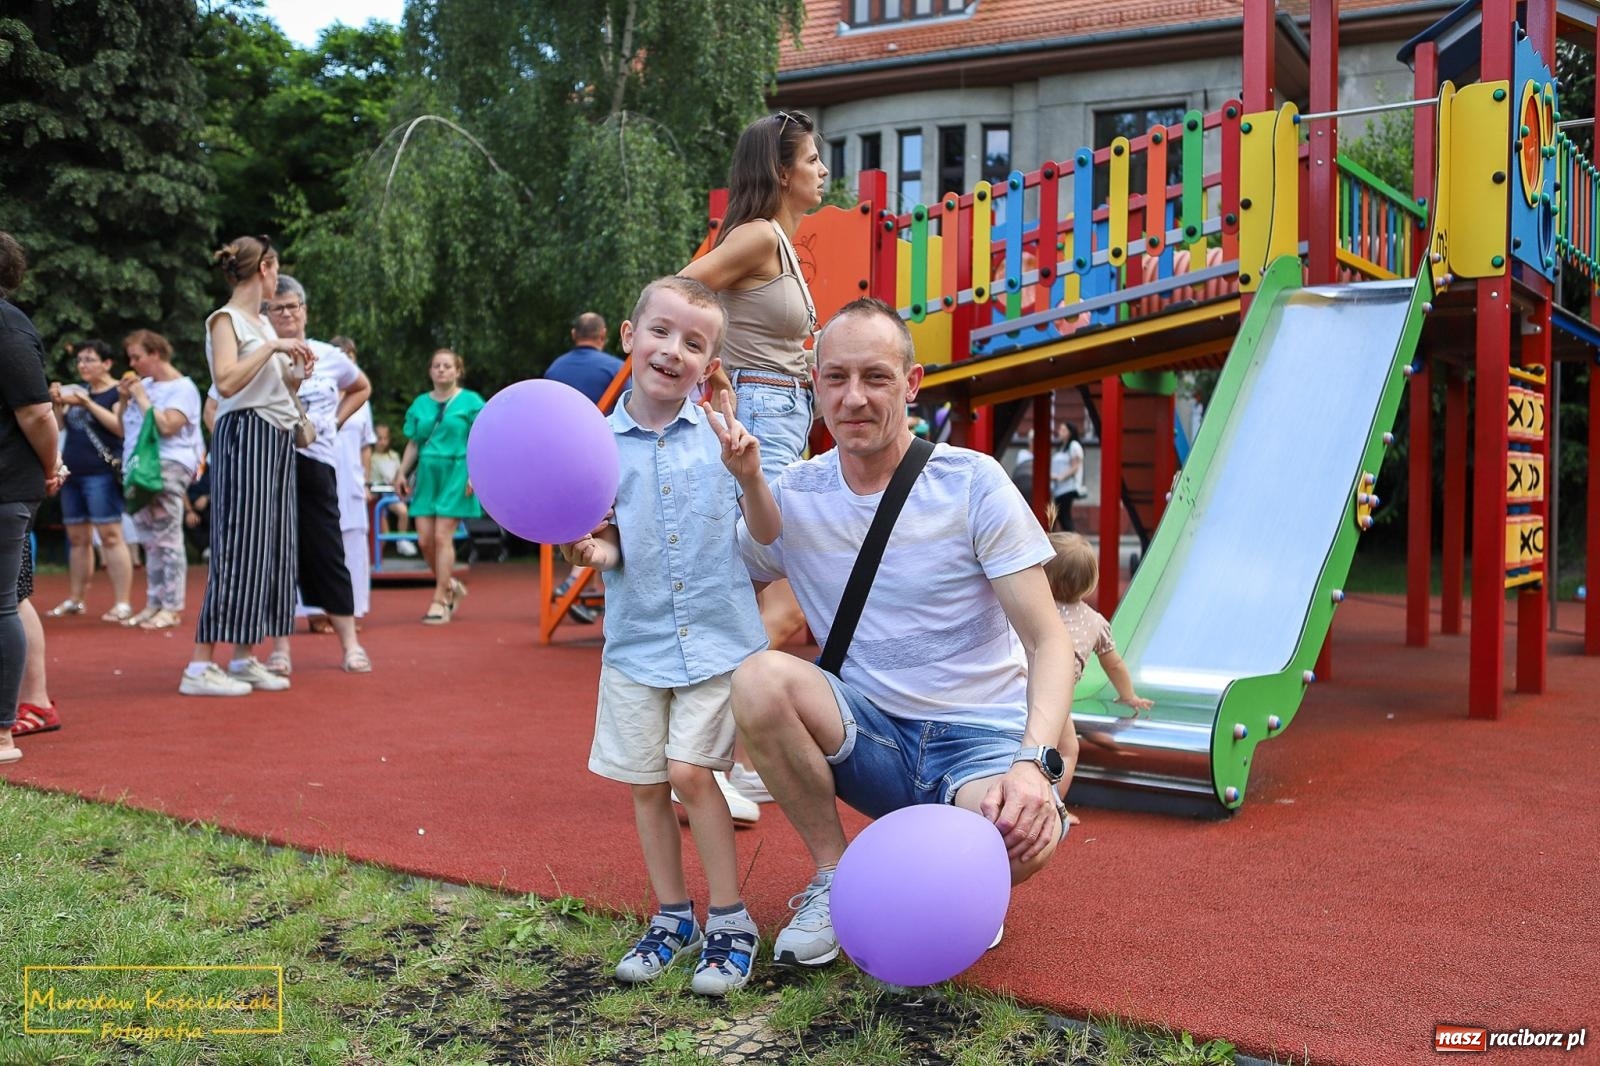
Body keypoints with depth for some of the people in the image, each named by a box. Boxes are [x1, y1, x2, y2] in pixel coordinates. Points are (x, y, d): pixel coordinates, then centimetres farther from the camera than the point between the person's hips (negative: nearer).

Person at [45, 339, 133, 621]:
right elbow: (60, 425, 17)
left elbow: (122, 428, -16)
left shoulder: (117, 392, -4)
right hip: (72, 473, 7)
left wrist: (88, 403, -18)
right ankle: (74, 600, 18)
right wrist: (59, 403, -2)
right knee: (77, 538, 11)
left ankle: (122, 604, -12)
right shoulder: (78, 390, 17)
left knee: (109, 536, -11)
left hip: (102, 474, -7)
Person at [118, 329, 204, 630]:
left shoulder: (182, 387, -5)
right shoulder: (143, 384, 18)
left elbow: (167, 426, -19)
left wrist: (141, 397, -10)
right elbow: (122, 427, 22)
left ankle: (172, 608, -9)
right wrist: (123, 399, 7)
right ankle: (153, 604, 14)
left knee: (168, 539, -10)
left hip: (168, 467, -8)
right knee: (150, 542, 9)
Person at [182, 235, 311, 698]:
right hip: (245, 438, -9)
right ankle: (201, 667, -9)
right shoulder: (226, 319, -6)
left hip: (276, 439, 9)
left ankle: (245, 657, 12)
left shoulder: (263, 322, 19)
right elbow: (226, 382, -22)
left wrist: (295, 373, 7)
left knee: (271, 547, 7)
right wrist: (272, 347, -18)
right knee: (239, 547, -11)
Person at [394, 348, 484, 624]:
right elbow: (413, 443, 17)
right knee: (425, 538, -1)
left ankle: (439, 602, -1)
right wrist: (402, 472, 7)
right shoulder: (420, 404, 14)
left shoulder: (470, 402, 2)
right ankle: (450, 586, 23)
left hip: (456, 474, -4)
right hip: (427, 474, 5)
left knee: (442, 537, -8)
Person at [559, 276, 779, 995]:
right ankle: (671, 916, 26)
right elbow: (608, 540, 2)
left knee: (689, 770, -9)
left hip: (718, 634, -3)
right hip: (637, 639, 3)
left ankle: (729, 921, 8)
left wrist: (749, 478, -23)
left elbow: (767, 534, -4)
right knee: (645, 782, 8)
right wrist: (593, 553, -21)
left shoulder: (719, 435, -5)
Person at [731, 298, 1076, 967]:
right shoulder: (793, 498, 0)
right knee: (760, 679, -27)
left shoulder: (971, 483, -9)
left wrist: (1035, 762, -30)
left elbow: (1050, 641, -12)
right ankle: (835, 879, -4)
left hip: (978, 739, -2)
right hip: (870, 733, 3)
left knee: (1025, 837, -35)